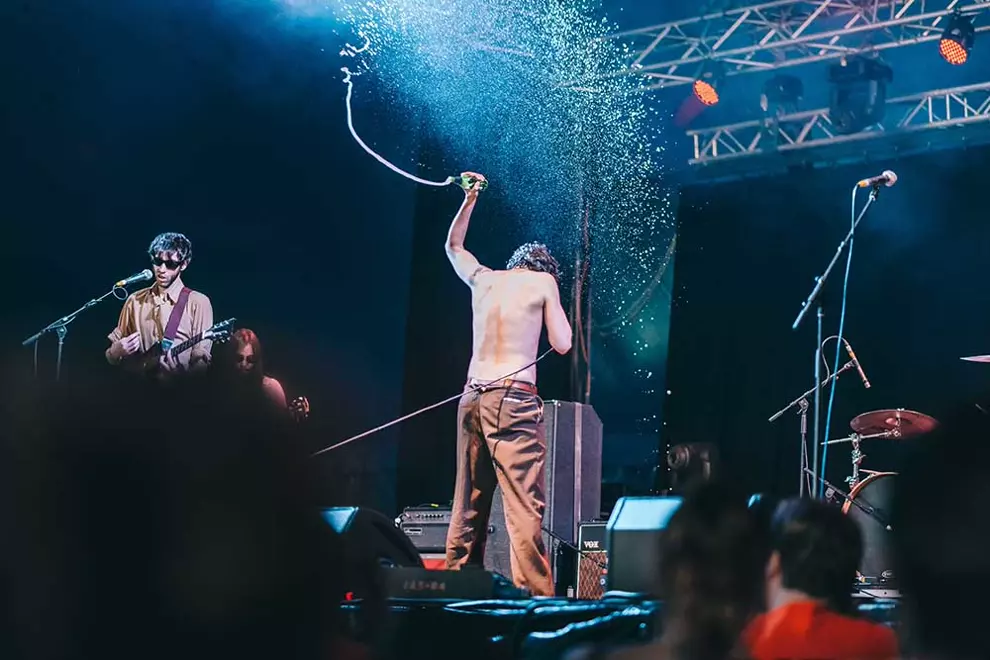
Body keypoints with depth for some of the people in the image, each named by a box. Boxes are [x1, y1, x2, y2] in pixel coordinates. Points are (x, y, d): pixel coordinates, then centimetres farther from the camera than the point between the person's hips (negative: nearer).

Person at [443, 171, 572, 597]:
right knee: (525, 505, -11)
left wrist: (469, 200, 43)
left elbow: (453, 247, 37)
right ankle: (534, 594, -18)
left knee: (468, 504, 10)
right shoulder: (543, 281, 5)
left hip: (472, 397, 6)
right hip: (514, 398, -6)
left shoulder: (483, 278, 17)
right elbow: (562, 345, 5)